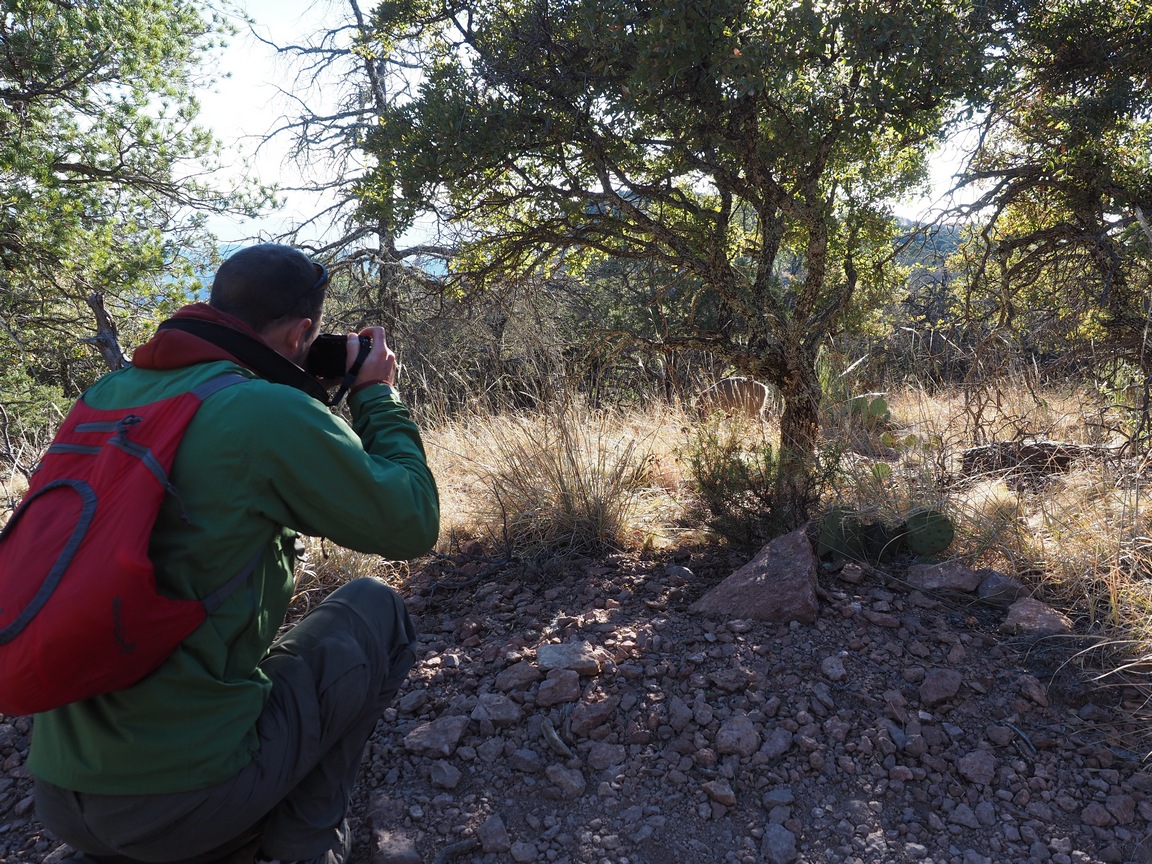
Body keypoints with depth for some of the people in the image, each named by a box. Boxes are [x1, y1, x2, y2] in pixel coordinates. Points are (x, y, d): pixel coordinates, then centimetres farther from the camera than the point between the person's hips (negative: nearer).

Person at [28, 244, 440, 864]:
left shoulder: (106, 394, 4)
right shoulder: (273, 412, -17)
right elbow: (411, 525, -8)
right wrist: (377, 397, 3)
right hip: (185, 800, -7)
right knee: (375, 610, 11)